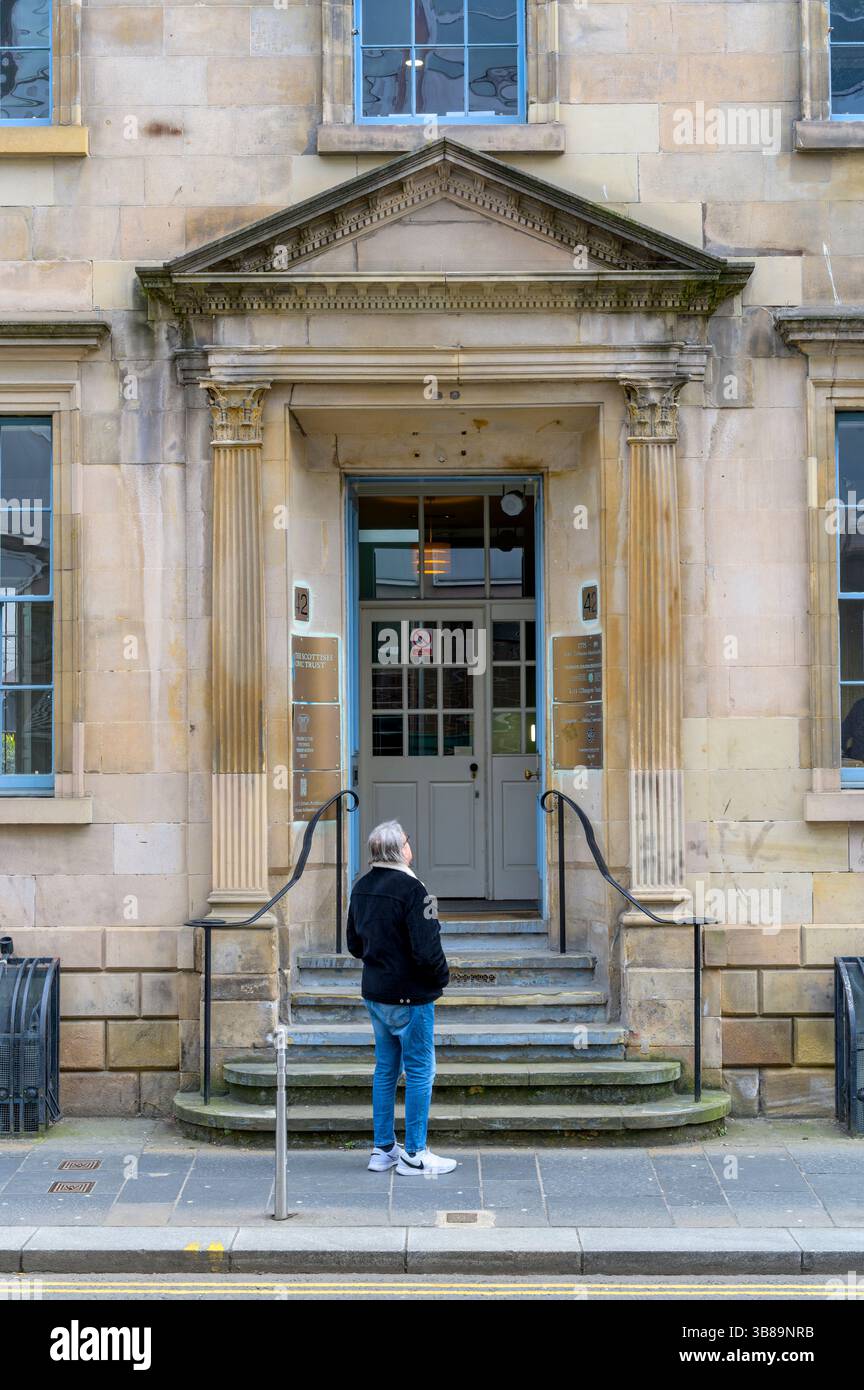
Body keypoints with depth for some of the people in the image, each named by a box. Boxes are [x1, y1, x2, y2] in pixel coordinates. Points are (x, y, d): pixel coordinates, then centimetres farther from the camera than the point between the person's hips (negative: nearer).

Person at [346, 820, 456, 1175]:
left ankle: (383, 1149, 22)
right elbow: (426, 949, -22)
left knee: (385, 1069, 16)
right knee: (419, 1072, 2)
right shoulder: (410, 888, -20)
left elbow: (354, 942, 15)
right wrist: (441, 977, -5)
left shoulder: (361, 887, 6)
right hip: (409, 997, -8)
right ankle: (414, 1155, 7)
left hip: (375, 993, 8)